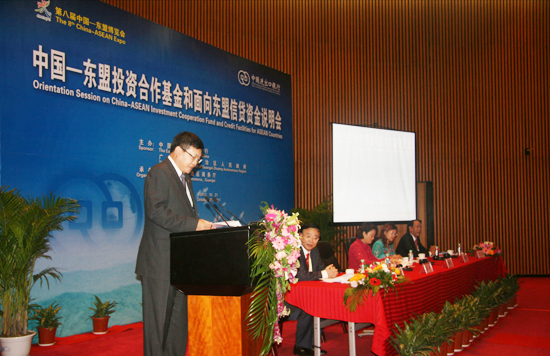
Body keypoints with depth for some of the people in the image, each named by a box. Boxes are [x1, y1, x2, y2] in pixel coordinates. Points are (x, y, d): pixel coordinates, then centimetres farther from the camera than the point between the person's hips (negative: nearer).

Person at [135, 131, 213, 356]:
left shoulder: (185, 179, 21)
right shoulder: (159, 173, -10)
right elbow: (156, 211, -22)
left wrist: (202, 226, 6)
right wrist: (193, 224, -23)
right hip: (160, 262, -9)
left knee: (179, 319, 12)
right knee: (158, 319, -2)